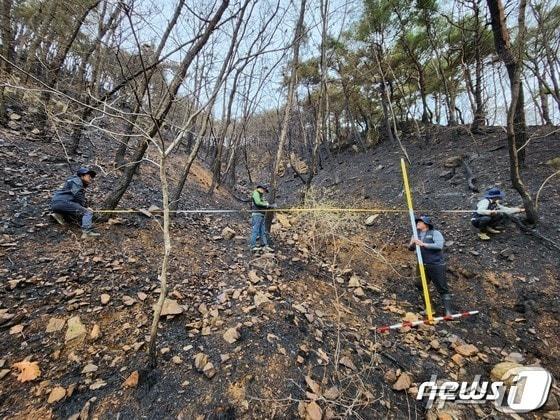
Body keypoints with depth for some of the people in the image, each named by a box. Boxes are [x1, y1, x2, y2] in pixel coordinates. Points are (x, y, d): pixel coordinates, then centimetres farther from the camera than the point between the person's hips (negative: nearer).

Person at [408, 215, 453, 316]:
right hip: (423, 266, 6)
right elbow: (411, 248, 7)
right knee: (421, 286, 12)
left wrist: (424, 244, -27)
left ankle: (448, 311, 8)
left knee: (442, 289, 0)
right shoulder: (417, 235, 8)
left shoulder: (435, 233, -7)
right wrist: (411, 244, -15)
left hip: (437, 265, -6)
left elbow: (439, 246, -23)